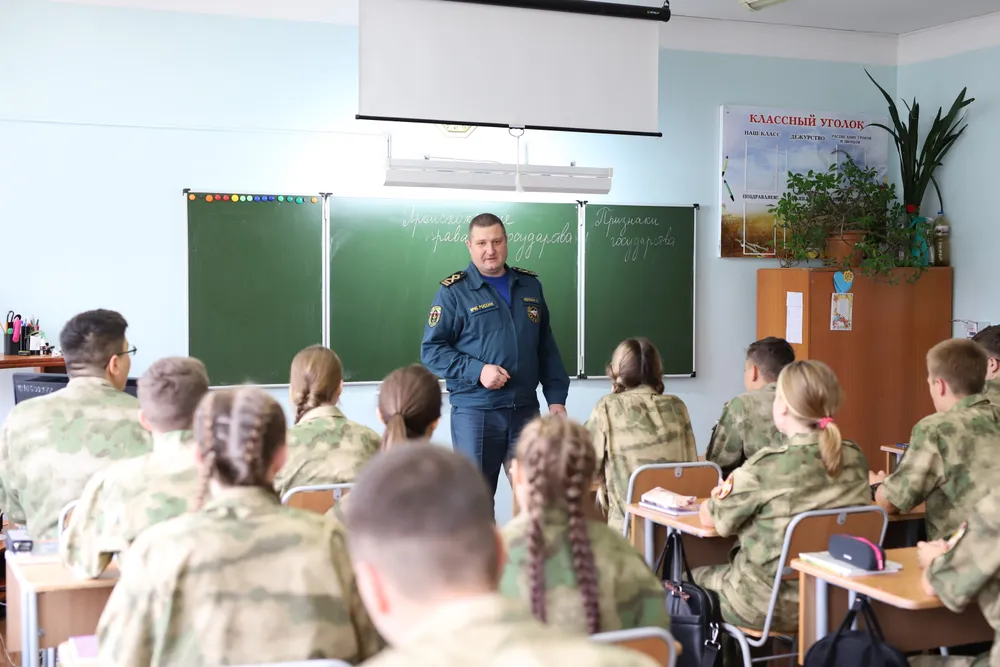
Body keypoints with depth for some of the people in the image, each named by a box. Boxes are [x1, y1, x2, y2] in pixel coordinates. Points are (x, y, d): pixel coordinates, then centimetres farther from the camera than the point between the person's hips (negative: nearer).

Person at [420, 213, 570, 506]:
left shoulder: (530, 286, 12)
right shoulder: (453, 291, -2)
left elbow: (547, 348, 15)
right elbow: (431, 350, -5)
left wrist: (556, 398, 8)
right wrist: (477, 370, -17)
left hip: (526, 410, 4)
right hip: (474, 412, -3)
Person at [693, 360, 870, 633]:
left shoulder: (767, 466, -23)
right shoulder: (855, 459, -5)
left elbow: (709, 518, -7)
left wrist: (721, 495, 15)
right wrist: (739, 488, 15)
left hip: (771, 607, -6)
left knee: (694, 577, 23)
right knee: (721, 570, 29)